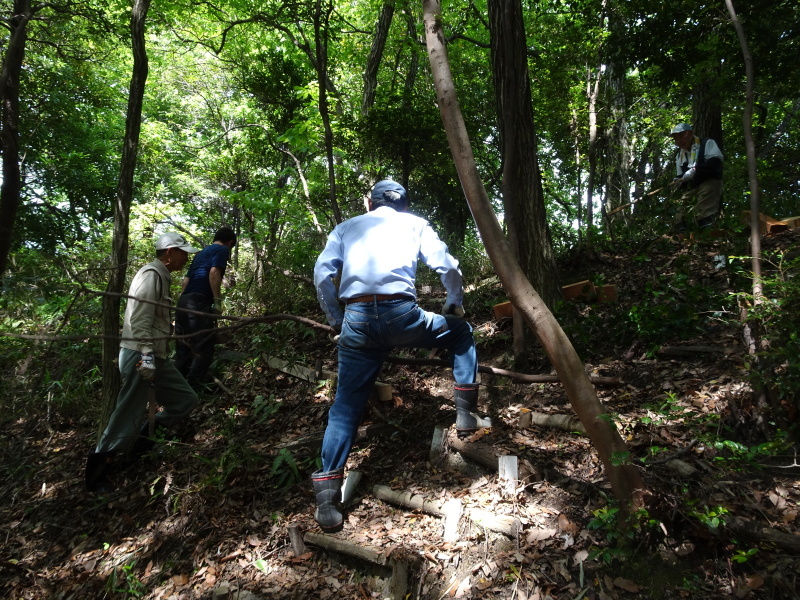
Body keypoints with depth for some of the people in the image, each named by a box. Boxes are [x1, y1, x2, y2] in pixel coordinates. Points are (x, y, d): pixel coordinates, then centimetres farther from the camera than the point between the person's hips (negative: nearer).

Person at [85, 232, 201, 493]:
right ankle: (96, 477, 7)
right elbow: (140, 318, -21)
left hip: (156, 357, 10)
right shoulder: (151, 274, -11)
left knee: (185, 400, 9)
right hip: (141, 356, -10)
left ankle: (144, 437, 16)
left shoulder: (161, 276, 19)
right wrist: (146, 355, -25)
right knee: (129, 416, -5)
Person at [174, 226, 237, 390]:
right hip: (199, 303, -9)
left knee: (183, 352, 12)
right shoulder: (222, 250, 4)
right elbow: (214, 272, -13)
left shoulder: (202, 252, 28)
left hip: (183, 302, 9)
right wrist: (218, 301, -14)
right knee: (204, 351, -8)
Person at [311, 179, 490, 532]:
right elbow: (446, 266, 5)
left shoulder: (346, 228, 23)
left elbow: (322, 275, 9)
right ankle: (466, 415, 22)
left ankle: (327, 499, 5)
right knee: (461, 333, 26)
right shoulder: (415, 224, 18)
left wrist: (336, 321, 18)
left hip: (357, 320, 2)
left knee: (346, 406, 10)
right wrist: (455, 304, 22)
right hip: (400, 313, -2)